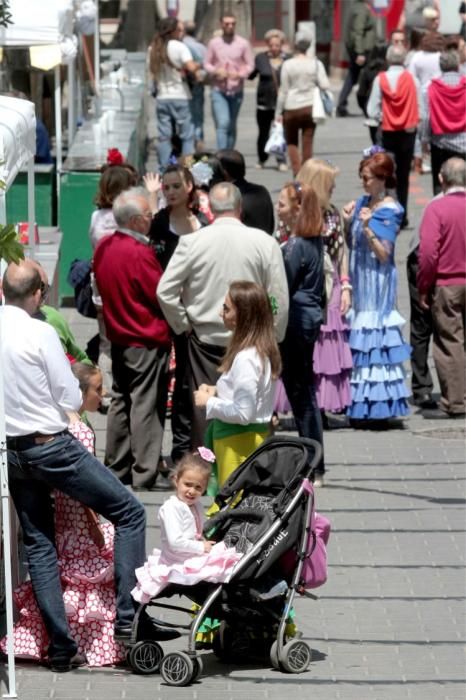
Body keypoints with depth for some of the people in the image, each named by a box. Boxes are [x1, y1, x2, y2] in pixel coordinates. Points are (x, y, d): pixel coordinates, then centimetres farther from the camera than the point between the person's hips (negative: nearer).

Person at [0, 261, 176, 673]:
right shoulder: (40, 333, -16)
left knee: (38, 543, 13)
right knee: (129, 513, 4)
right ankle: (129, 616, -4)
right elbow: (72, 400, -10)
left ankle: (60, 647, 11)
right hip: (51, 446, -6)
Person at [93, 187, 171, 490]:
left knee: (121, 402, 17)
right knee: (147, 408, -3)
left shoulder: (103, 247, 2)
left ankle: (117, 469, 24)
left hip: (118, 337, 8)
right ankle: (144, 476, -2)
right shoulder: (140, 253, -22)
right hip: (147, 342, -8)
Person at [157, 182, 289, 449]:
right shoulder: (264, 243, -6)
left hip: (205, 340, 0)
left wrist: (184, 325, 7)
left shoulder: (192, 242, -7)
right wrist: (273, 338, 9)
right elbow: (280, 299, -3)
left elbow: (165, 291, -6)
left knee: (204, 410, 6)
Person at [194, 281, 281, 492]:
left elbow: (243, 413, -24)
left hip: (238, 440, -10)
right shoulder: (264, 350, 7)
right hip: (258, 434, 10)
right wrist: (217, 391, 6)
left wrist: (209, 402, -12)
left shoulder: (246, 359, -22)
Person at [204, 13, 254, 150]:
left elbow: (250, 64, 1)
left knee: (231, 127, 12)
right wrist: (216, 71, -14)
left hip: (236, 91, 2)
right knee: (222, 124, -15)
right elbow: (207, 63, 7)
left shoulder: (243, 44, 0)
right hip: (218, 91, -2)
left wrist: (240, 74, -18)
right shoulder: (213, 43, 1)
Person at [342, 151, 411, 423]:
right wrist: (348, 221, -1)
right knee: (358, 340, 9)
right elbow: (351, 244, 16)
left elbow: (384, 255, -15)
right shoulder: (363, 203, 10)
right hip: (358, 278, 8)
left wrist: (367, 228, -26)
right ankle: (360, 405, 14)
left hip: (377, 281, -8)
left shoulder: (390, 211, -11)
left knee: (373, 337, -6)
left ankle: (376, 406, -1)